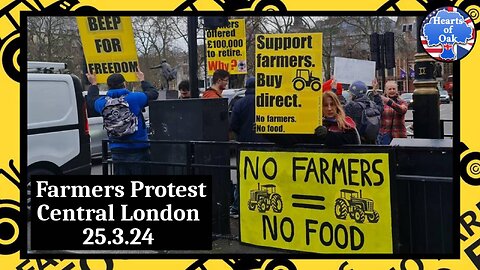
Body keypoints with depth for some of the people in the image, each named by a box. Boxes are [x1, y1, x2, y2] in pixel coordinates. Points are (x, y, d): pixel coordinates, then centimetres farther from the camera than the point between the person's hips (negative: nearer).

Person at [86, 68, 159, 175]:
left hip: (117, 151, 4)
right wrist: (142, 80, 23)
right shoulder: (135, 98, -10)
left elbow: (92, 98, 25)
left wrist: (93, 84, 42)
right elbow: (154, 93, 7)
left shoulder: (104, 103, 1)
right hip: (138, 150, -3)